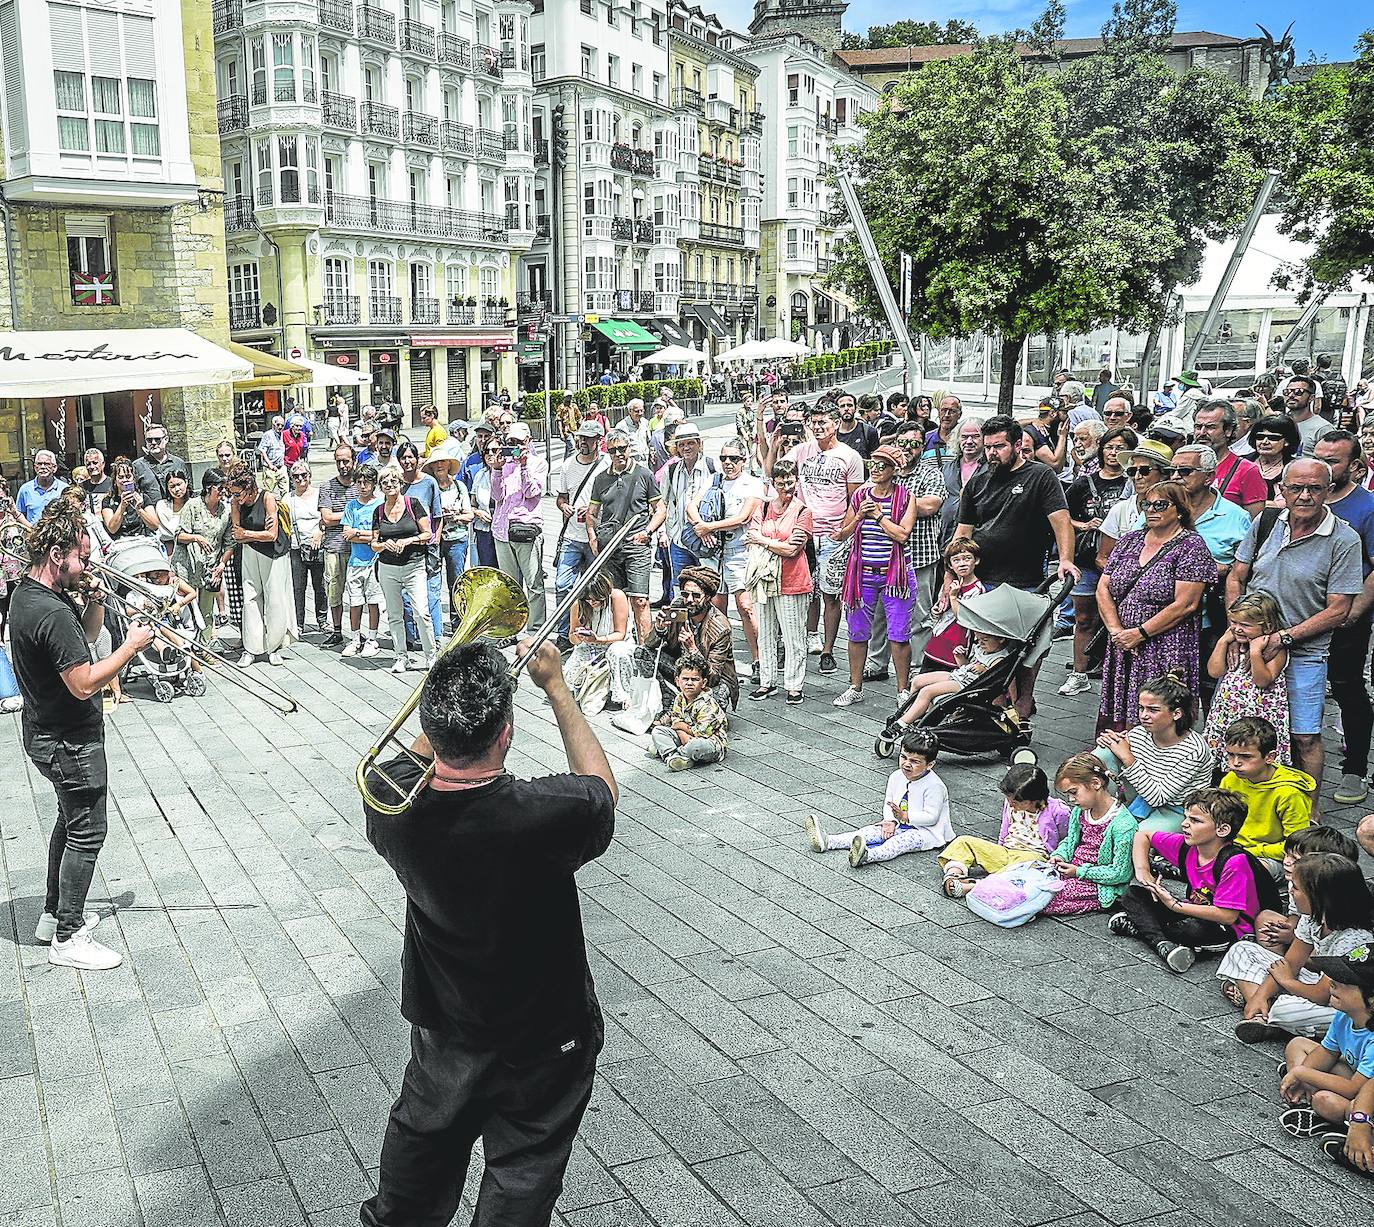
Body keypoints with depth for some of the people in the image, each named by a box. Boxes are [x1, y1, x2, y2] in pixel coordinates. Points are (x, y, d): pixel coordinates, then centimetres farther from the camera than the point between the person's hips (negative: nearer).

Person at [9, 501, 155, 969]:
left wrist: (94, 601, -2)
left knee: (71, 819, 23)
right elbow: (84, 685, -29)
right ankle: (68, 938, 9)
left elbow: (86, 634, 16)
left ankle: (54, 913, 36)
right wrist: (131, 646, -20)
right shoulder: (52, 613, -29)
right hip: (69, 741, -11)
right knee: (86, 833, 0)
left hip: (48, 732, 11)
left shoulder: (26, 593, 4)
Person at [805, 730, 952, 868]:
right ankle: (828, 841, -28)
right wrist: (890, 821, -10)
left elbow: (931, 817, -21)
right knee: (873, 831, -12)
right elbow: (888, 802, 9)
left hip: (925, 831, -7)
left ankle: (868, 855, -63)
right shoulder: (896, 777, 2)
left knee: (902, 841, -34)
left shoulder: (934, 786, -20)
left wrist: (906, 816, -26)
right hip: (900, 824, 7)